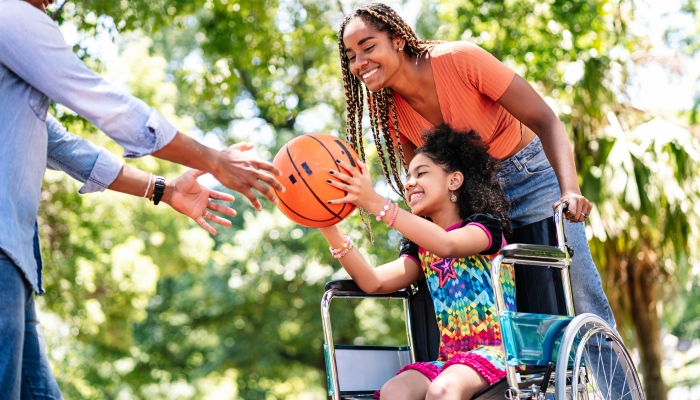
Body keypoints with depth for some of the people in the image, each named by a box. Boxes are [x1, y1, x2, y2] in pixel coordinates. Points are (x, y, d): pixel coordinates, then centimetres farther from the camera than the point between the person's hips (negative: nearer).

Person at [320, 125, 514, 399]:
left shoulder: (484, 226, 1)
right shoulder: (420, 249, 18)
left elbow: (446, 245, -23)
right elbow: (373, 282, 1)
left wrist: (375, 203, -28)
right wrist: (328, 228, -9)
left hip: (495, 350, -5)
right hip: (449, 357, 5)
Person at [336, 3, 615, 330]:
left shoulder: (460, 59, -25)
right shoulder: (386, 108, -10)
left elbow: (545, 121, -25)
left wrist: (570, 191, -38)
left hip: (530, 175, -4)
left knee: (581, 302, -10)